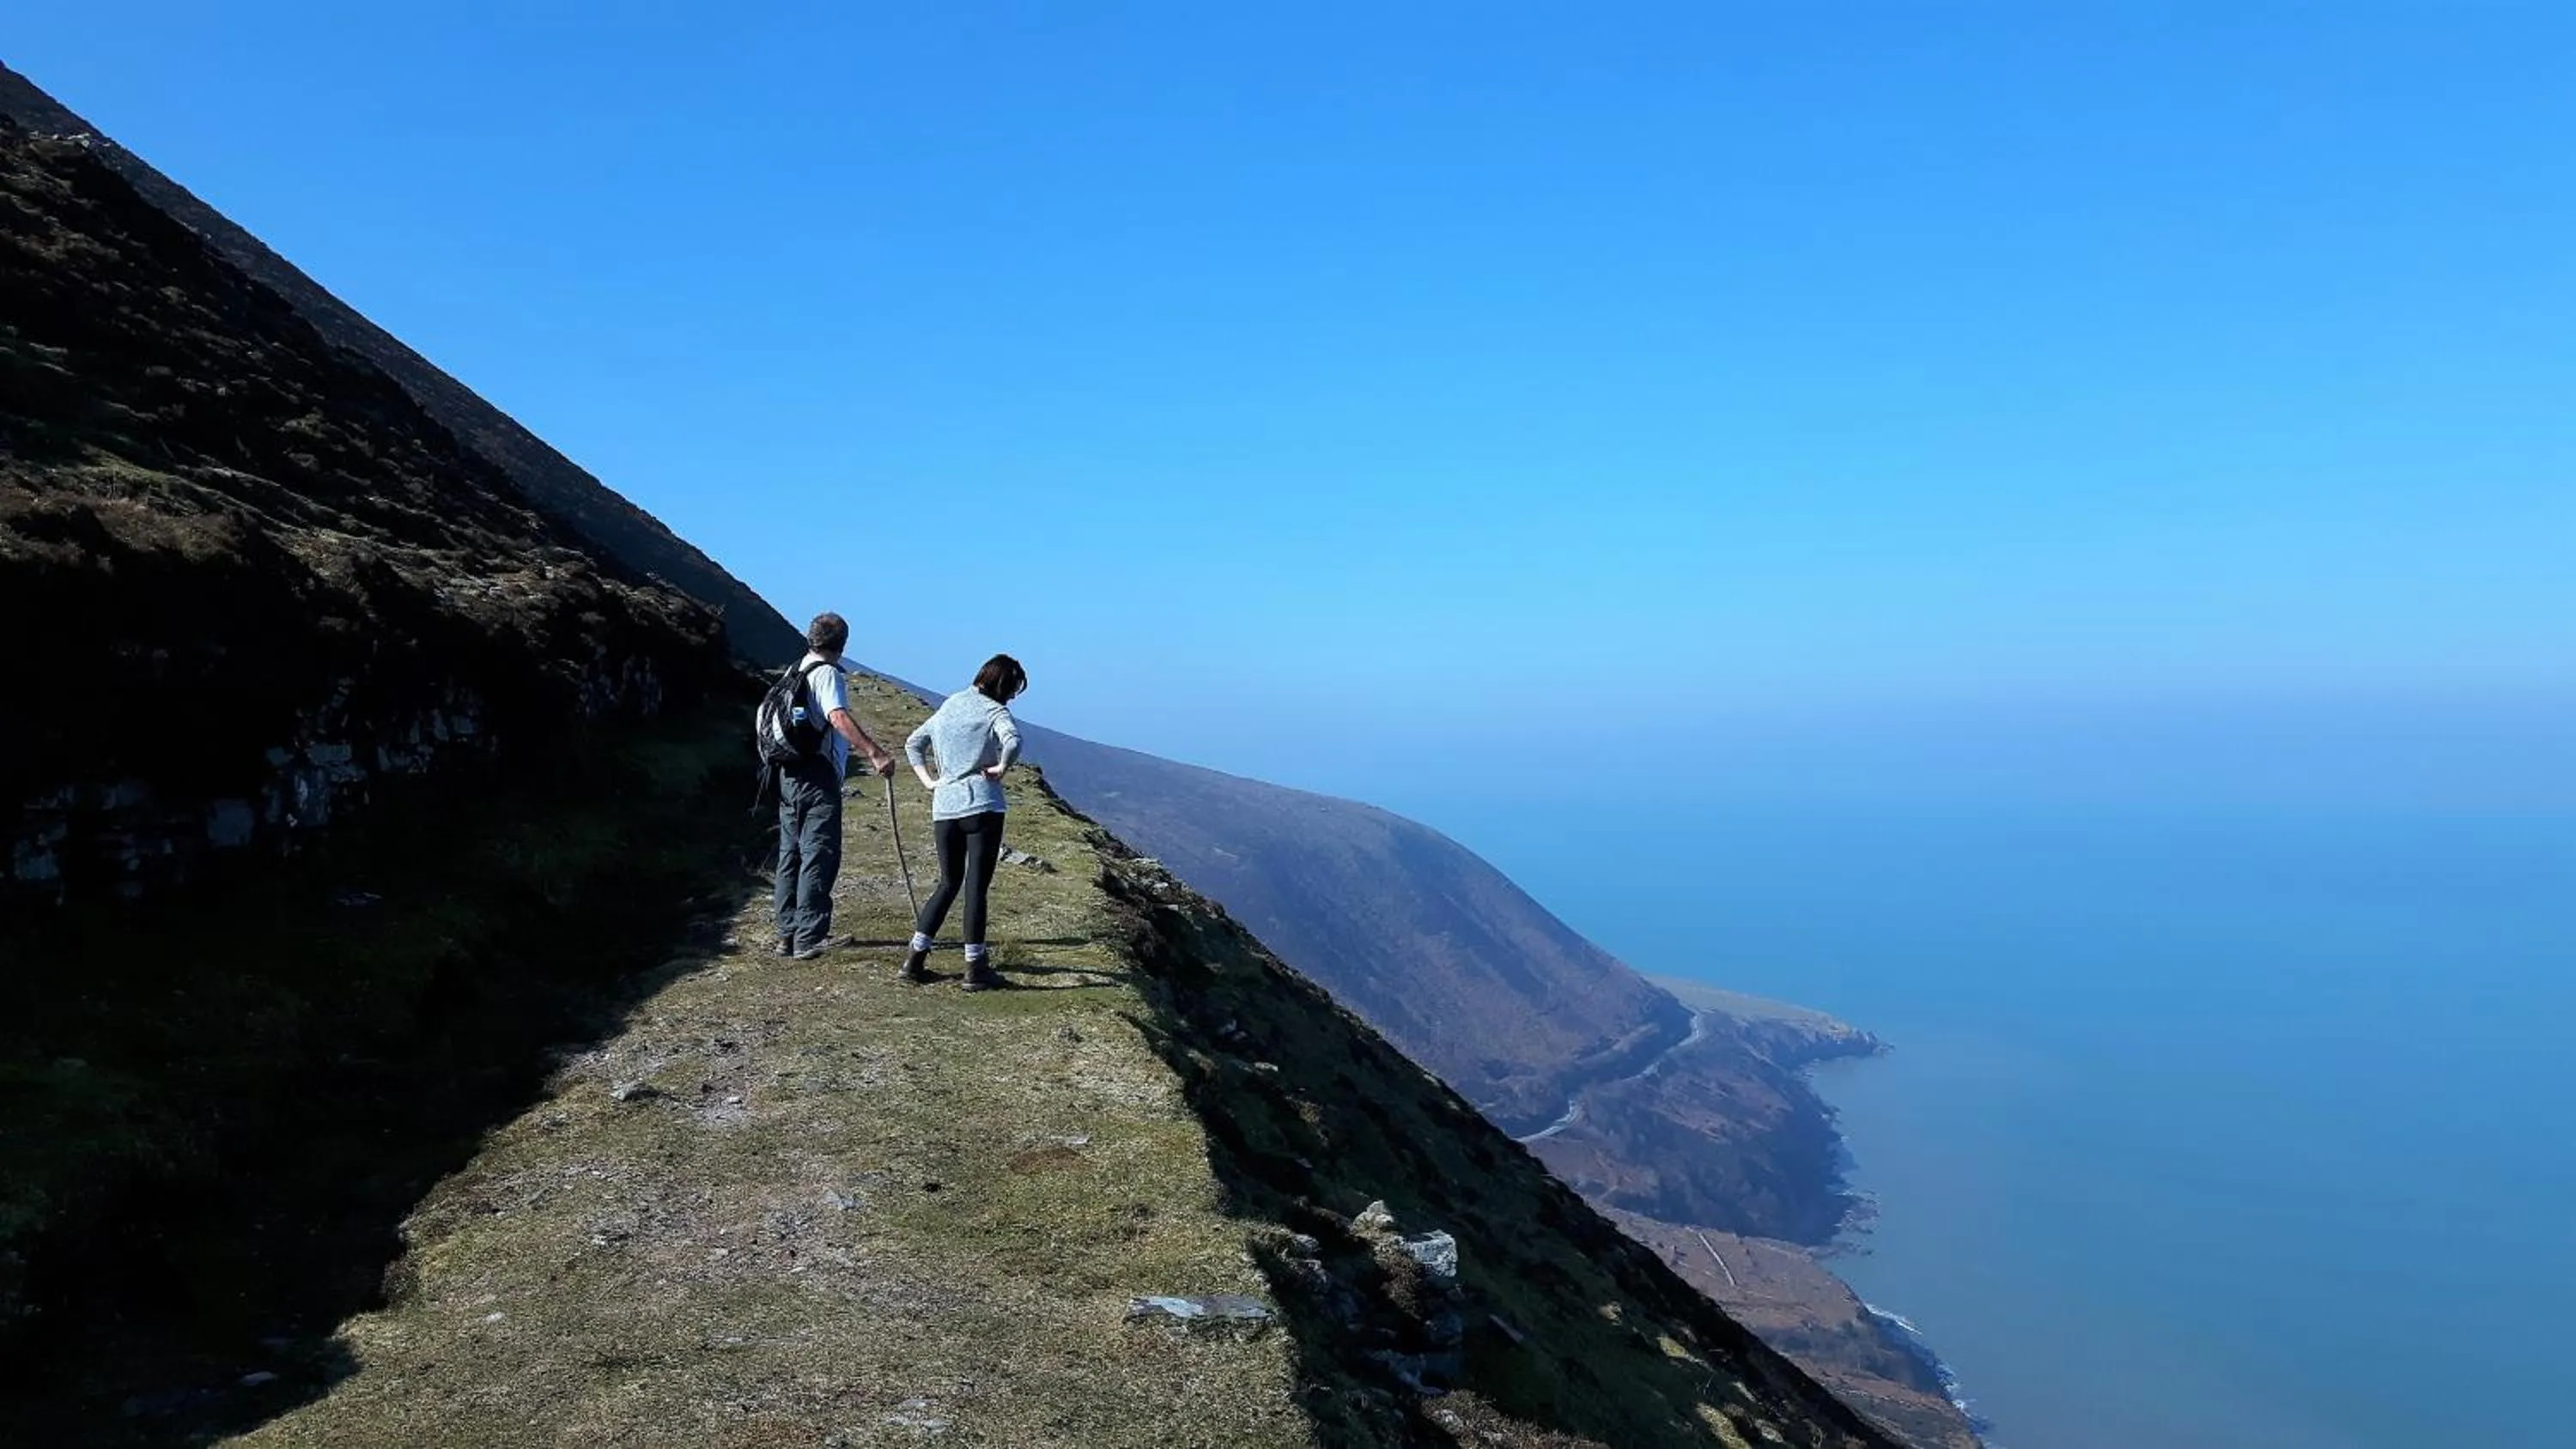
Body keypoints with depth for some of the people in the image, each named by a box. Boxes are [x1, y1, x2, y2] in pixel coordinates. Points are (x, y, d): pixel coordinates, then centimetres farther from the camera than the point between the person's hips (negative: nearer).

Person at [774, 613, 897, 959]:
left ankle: (788, 934, 17)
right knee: (820, 855, -7)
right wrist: (876, 754, -35)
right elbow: (839, 718, -27)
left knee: (792, 853, 12)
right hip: (818, 775, -9)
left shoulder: (797, 671, 17)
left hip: (790, 774, 9)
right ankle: (810, 938, -9)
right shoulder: (826, 673, -10)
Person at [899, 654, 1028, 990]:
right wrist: (1001, 768, -11)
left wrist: (928, 780, 15)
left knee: (948, 883, 17)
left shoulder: (949, 706, 17)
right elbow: (1013, 741, -26)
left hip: (944, 808, 6)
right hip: (982, 807, -6)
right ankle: (975, 968, 3)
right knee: (976, 886, 0)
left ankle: (915, 957, 11)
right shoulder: (994, 711, -4)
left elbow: (912, 744, 23)